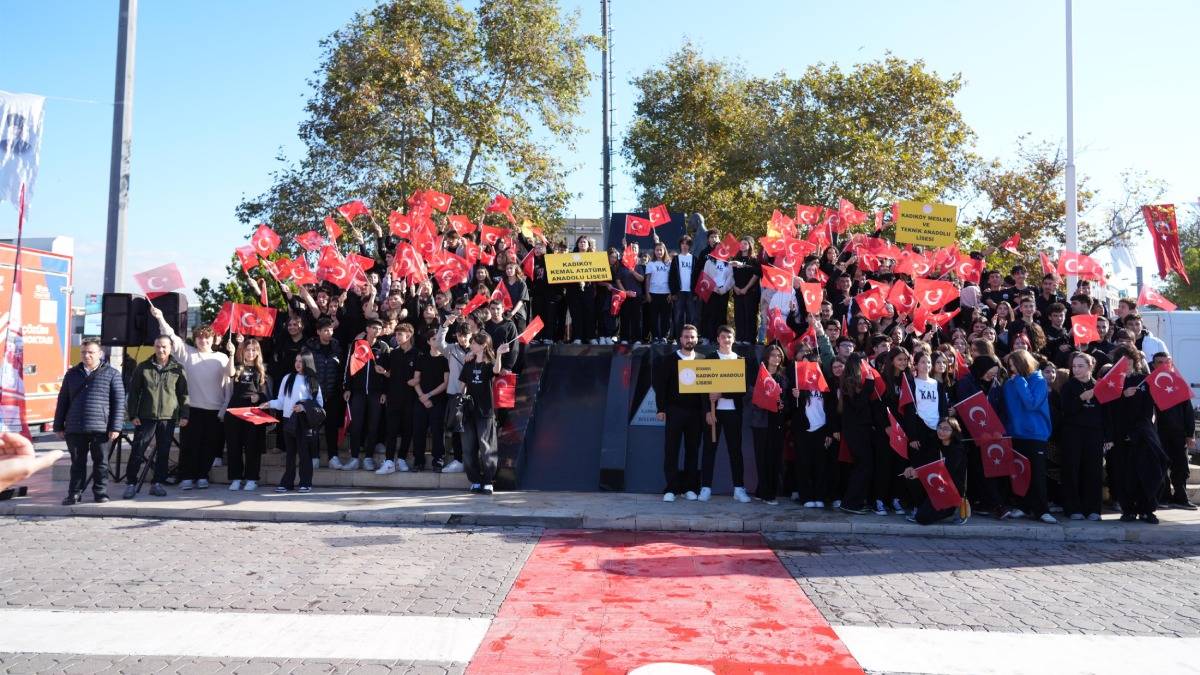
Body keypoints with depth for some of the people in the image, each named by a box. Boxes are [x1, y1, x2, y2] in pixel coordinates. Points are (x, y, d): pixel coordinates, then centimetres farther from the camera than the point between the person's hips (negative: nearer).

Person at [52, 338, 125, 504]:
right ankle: (74, 494, 16)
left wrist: (115, 427, -9)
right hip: (74, 428, 3)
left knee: (100, 462, 3)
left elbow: (119, 402, -1)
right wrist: (59, 426, 11)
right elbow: (62, 401, 16)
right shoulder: (72, 374, 14)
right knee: (77, 463, 9)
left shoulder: (111, 374, 3)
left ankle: (100, 492, 12)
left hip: (100, 428, -3)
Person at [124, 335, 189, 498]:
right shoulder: (143, 367, 4)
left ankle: (157, 483, 15)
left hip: (168, 418, 1)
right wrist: (133, 415, -1)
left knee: (163, 452, 6)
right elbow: (133, 391, 6)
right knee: (137, 451, -1)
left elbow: (183, 394, 7)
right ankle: (131, 483, 8)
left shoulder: (178, 369, 5)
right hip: (146, 417, 0)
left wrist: (184, 415, -1)